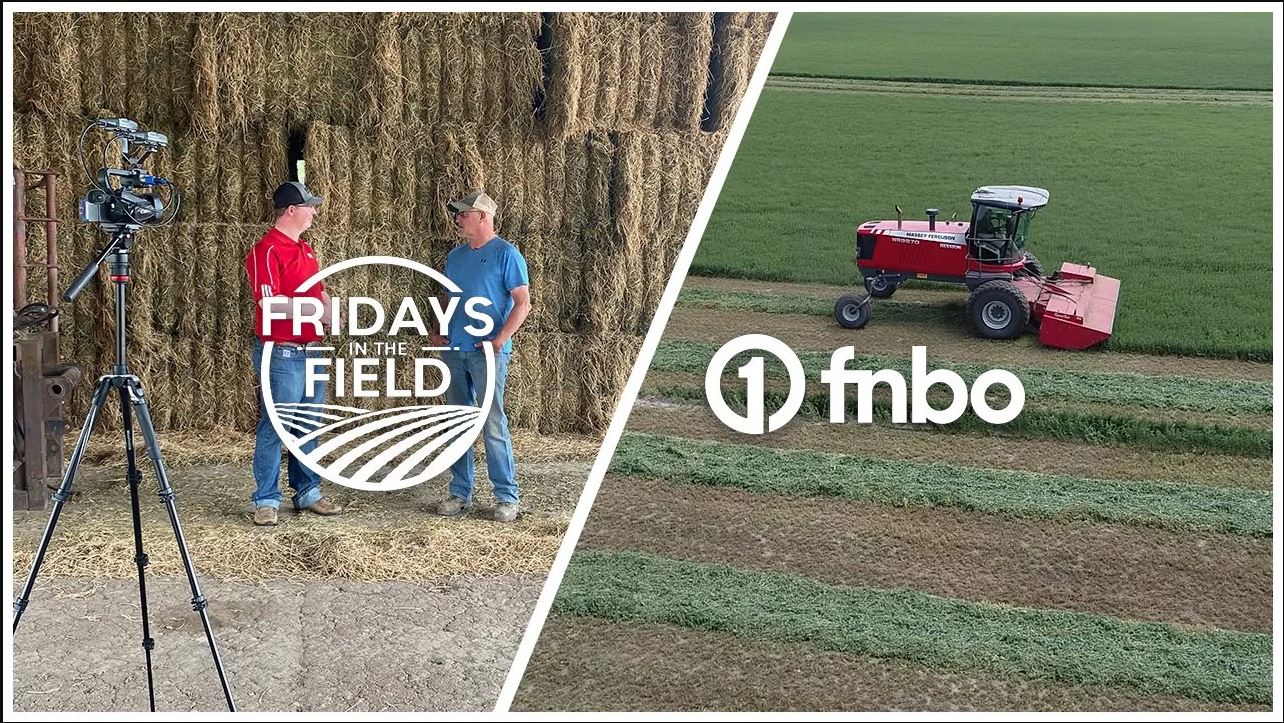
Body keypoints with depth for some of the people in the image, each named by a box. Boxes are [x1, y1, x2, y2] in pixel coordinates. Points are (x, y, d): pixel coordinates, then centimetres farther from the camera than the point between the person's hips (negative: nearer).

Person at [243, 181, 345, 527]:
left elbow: (320, 291, 24)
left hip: (309, 351, 9)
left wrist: (330, 308, 3)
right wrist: (315, 310, -18)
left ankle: (308, 492, 23)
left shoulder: (305, 250, 16)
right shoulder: (267, 250, -12)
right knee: (273, 428, -3)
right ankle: (266, 500, 5)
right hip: (281, 353, -9)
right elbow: (270, 303, -21)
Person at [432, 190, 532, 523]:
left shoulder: (506, 254, -6)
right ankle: (460, 492, 18)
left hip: (487, 352, -7)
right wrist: (437, 331, 8)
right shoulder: (455, 256, 15)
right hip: (453, 351, 7)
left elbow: (523, 303, -10)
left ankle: (507, 496, 0)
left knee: (493, 425, -7)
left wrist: (499, 341, -18)